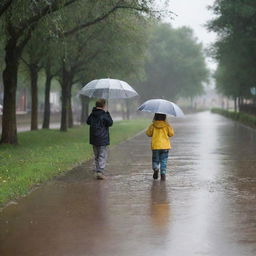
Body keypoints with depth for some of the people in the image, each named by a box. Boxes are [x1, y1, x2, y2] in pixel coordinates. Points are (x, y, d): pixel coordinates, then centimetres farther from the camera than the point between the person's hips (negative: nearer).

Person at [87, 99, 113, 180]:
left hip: (93, 139, 7)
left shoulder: (92, 114, 5)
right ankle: (100, 172, -13)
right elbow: (110, 123, -9)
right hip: (102, 139, -6)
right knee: (103, 156, -3)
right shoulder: (104, 115, -16)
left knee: (97, 156, 16)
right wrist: (107, 113, -4)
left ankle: (97, 171, 19)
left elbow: (88, 121, 19)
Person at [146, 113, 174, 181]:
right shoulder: (167, 125, -4)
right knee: (163, 161, 6)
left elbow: (148, 133, 5)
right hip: (165, 146, 0)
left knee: (155, 160, 13)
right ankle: (163, 174, -6)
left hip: (155, 146, 0)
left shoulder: (153, 126, -4)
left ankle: (156, 169, -14)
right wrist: (171, 128, 18)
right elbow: (171, 134, 0)